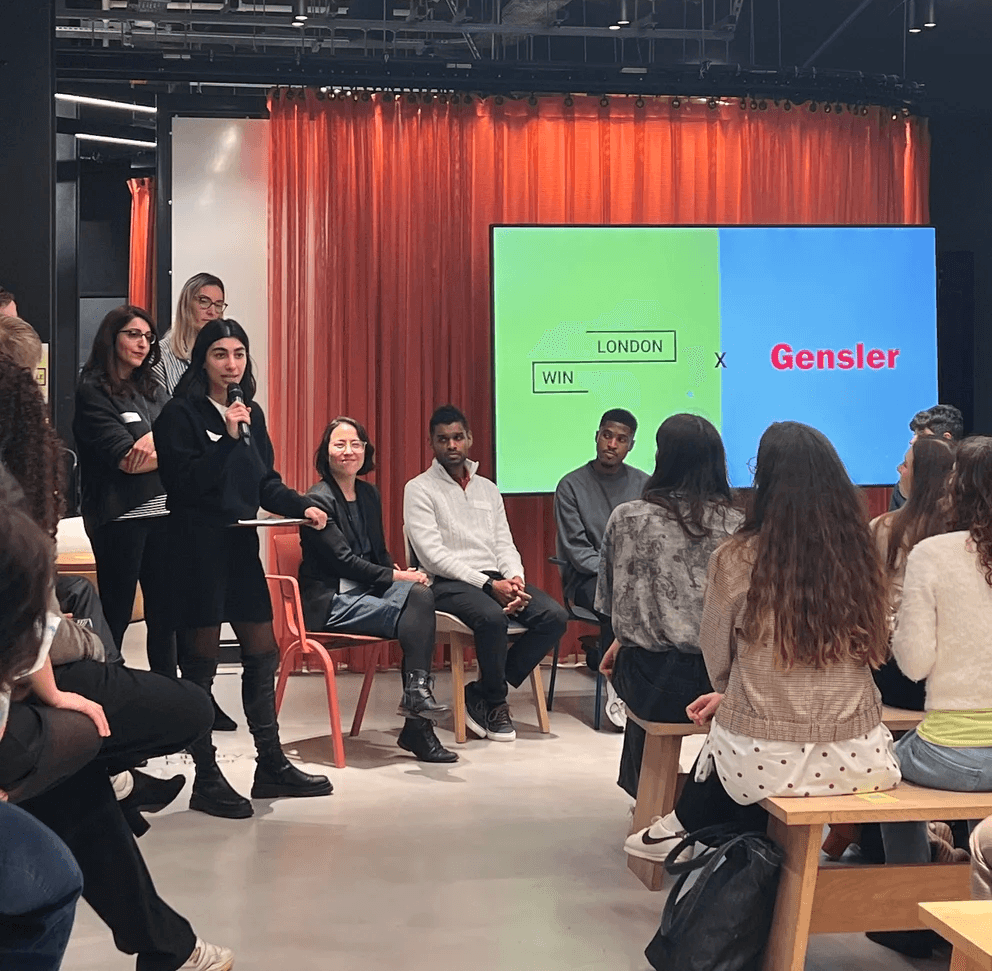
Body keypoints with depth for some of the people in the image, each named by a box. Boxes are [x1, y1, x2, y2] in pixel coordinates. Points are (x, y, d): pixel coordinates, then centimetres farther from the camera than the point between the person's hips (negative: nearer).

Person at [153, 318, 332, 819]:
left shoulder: (252, 413, 12)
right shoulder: (181, 414, -8)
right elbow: (185, 483, -16)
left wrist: (302, 506, -3)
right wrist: (227, 437, -23)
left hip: (241, 545, 7)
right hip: (197, 547, -7)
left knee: (262, 653, 10)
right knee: (201, 659, 0)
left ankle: (271, 765, 22)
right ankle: (206, 779, 9)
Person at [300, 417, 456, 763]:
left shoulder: (369, 494, 15)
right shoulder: (318, 500, -8)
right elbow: (343, 559, -14)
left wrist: (401, 574, -4)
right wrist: (396, 576, -17)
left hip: (366, 591, 6)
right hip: (330, 602, -6)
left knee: (420, 595, -25)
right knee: (414, 615, -27)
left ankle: (418, 691, -26)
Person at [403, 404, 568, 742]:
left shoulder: (488, 489, 21)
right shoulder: (419, 489, 2)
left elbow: (504, 544, 15)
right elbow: (433, 554, -9)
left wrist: (515, 579, -9)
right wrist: (488, 585, -17)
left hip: (495, 578, 6)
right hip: (448, 584, -6)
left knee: (554, 616, -19)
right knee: (492, 617, -37)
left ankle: (482, 693, -8)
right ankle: (494, 703, -9)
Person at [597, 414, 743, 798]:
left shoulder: (627, 518, -6)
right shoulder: (735, 525, -4)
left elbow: (613, 602, 1)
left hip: (655, 685, -1)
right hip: (721, 681, 1)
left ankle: (642, 790, 51)